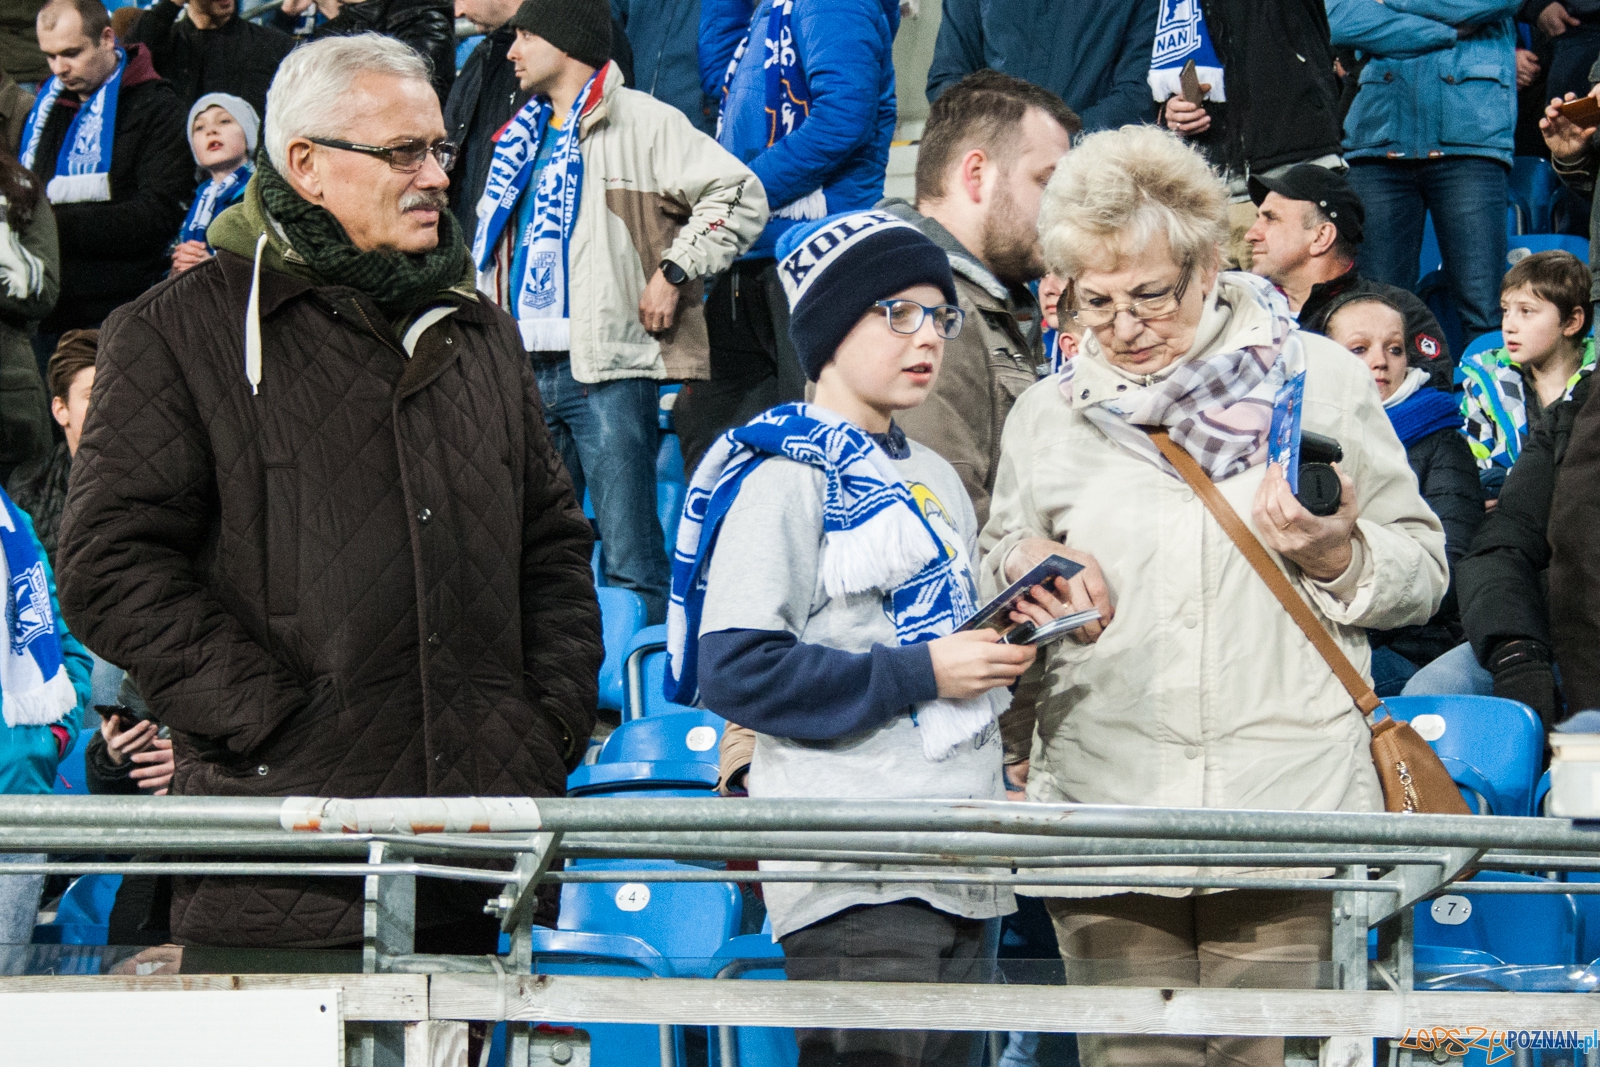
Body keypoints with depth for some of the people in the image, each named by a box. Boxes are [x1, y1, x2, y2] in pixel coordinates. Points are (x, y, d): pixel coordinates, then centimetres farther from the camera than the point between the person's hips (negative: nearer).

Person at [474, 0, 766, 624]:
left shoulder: (641, 122, -4)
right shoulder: (523, 138, 21)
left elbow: (739, 195, -11)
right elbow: (496, 244, 34)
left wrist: (673, 273, -13)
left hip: (609, 368, -8)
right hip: (528, 370, 8)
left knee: (629, 557, -10)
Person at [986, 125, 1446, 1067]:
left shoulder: (1319, 380, 5)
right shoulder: (1047, 415, 12)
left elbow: (1422, 574, 8)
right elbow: (996, 569, 24)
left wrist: (1334, 555, -12)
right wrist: (1026, 567, 1)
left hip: (1288, 809, -2)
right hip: (1108, 813, 2)